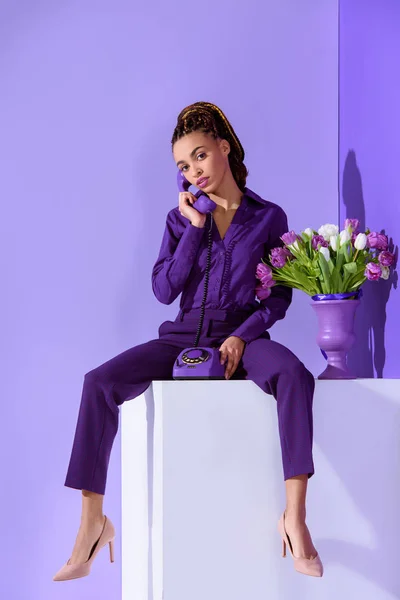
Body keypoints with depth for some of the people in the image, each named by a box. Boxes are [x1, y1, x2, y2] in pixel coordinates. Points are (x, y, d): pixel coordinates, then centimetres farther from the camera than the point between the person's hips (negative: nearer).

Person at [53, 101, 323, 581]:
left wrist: (242, 336, -12)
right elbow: (164, 290, -1)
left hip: (242, 335, -2)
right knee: (100, 381, -23)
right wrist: (194, 229, -7)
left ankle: (294, 515, -37)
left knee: (294, 375, -37)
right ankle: (92, 520, -19)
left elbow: (280, 294, 4)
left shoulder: (268, 217, 5)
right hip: (185, 337, 2)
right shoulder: (181, 217, 9)